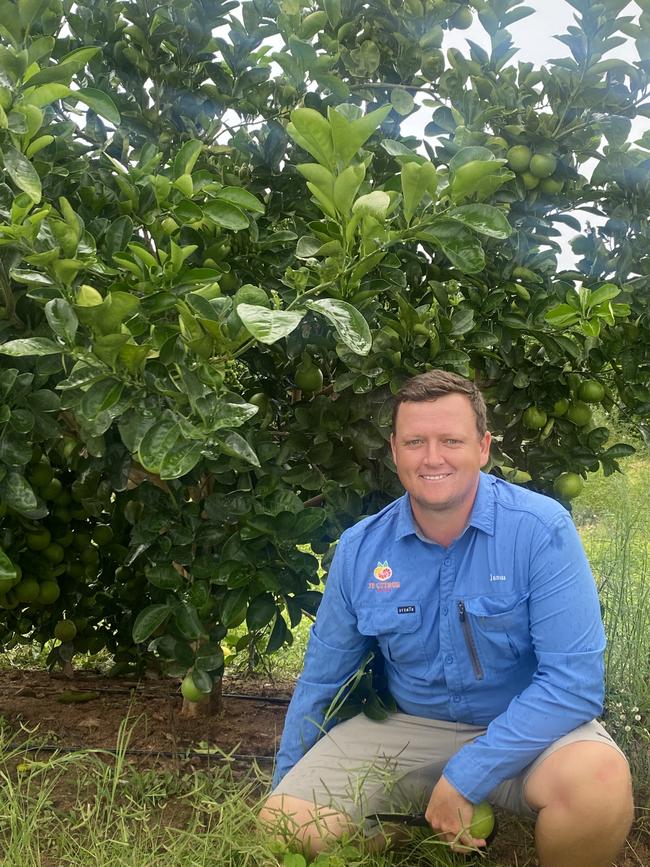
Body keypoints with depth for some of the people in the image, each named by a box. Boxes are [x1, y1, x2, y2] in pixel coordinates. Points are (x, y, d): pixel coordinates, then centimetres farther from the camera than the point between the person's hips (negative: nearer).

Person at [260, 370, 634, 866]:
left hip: (527, 730, -2)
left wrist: (464, 778, -24)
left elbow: (574, 681, -21)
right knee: (286, 822, -14)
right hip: (409, 729, 3)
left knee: (598, 781, -34)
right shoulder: (359, 549, -6)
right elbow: (321, 679, 7)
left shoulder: (541, 530, -17)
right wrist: (285, 783, 11)